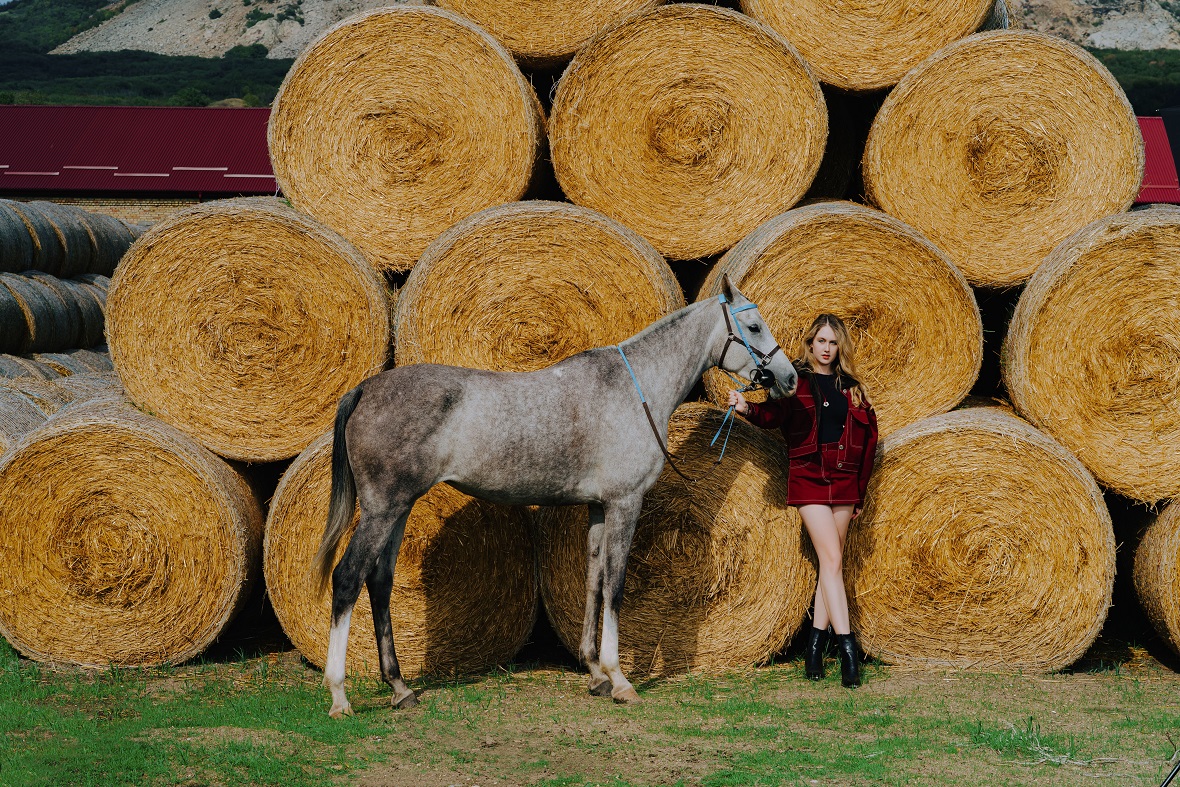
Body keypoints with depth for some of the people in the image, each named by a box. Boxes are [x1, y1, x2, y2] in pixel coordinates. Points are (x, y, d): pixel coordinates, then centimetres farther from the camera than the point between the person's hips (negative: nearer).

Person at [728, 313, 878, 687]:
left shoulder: (850, 387, 11)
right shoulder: (794, 378, 2)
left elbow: (868, 438, 13)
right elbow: (774, 415, -15)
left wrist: (860, 491, 10)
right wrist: (748, 409, -37)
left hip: (844, 480, 4)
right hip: (808, 477, -4)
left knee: (830, 562, 7)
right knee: (832, 559, -13)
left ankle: (816, 642, 16)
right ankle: (847, 647, -18)